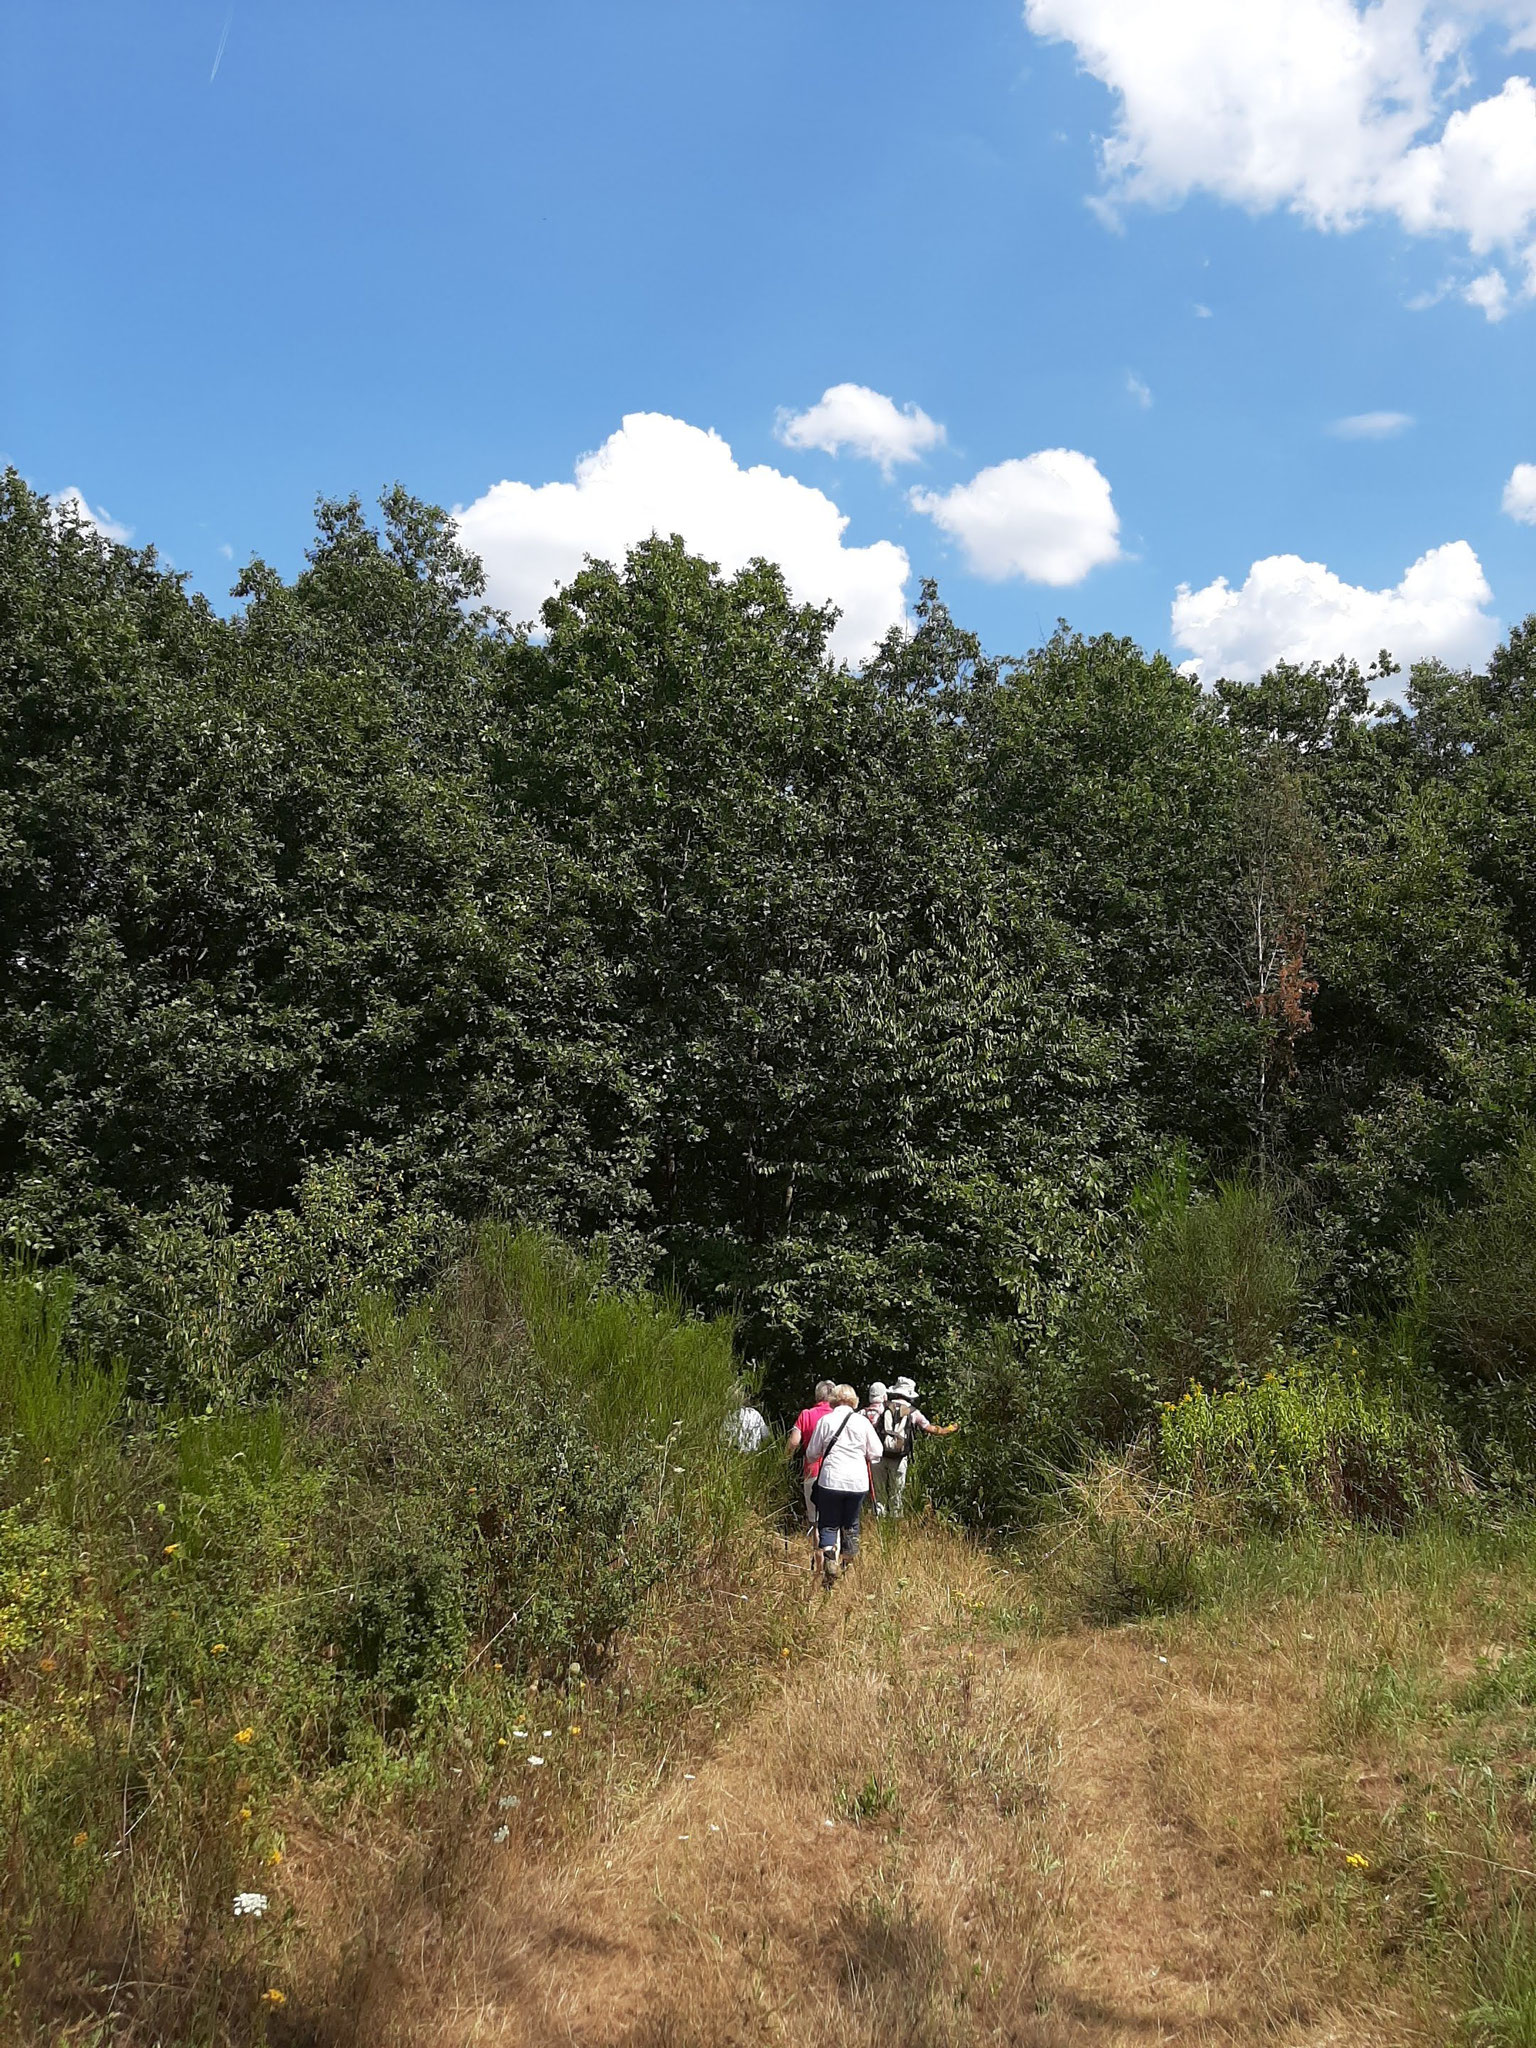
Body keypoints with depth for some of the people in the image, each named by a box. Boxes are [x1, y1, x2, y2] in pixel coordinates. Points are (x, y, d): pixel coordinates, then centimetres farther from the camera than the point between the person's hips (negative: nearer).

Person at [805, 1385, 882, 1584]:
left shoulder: (825, 1420, -1)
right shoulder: (863, 1422, 1)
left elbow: (812, 1454, 6)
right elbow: (876, 1454, 6)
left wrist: (812, 1462, 29)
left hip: (831, 1480, -2)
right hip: (858, 1482, 2)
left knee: (828, 1525, 6)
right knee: (851, 1525, 18)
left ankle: (829, 1563, -16)